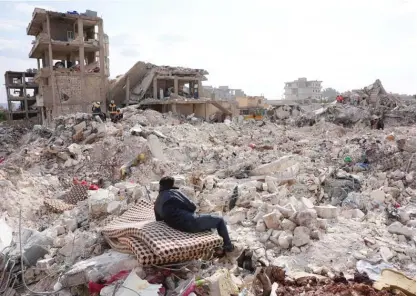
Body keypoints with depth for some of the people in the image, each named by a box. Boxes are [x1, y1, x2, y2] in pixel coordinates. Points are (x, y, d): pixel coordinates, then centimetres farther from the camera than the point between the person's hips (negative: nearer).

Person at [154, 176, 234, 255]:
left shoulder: (157, 203, 16)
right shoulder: (173, 192, -3)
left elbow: (159, 220, 26)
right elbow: (192, 206, -5)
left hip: (179, 227, 8)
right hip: (190, 222, -7)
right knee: (220, 220, 13)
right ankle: (228, 246, 28)